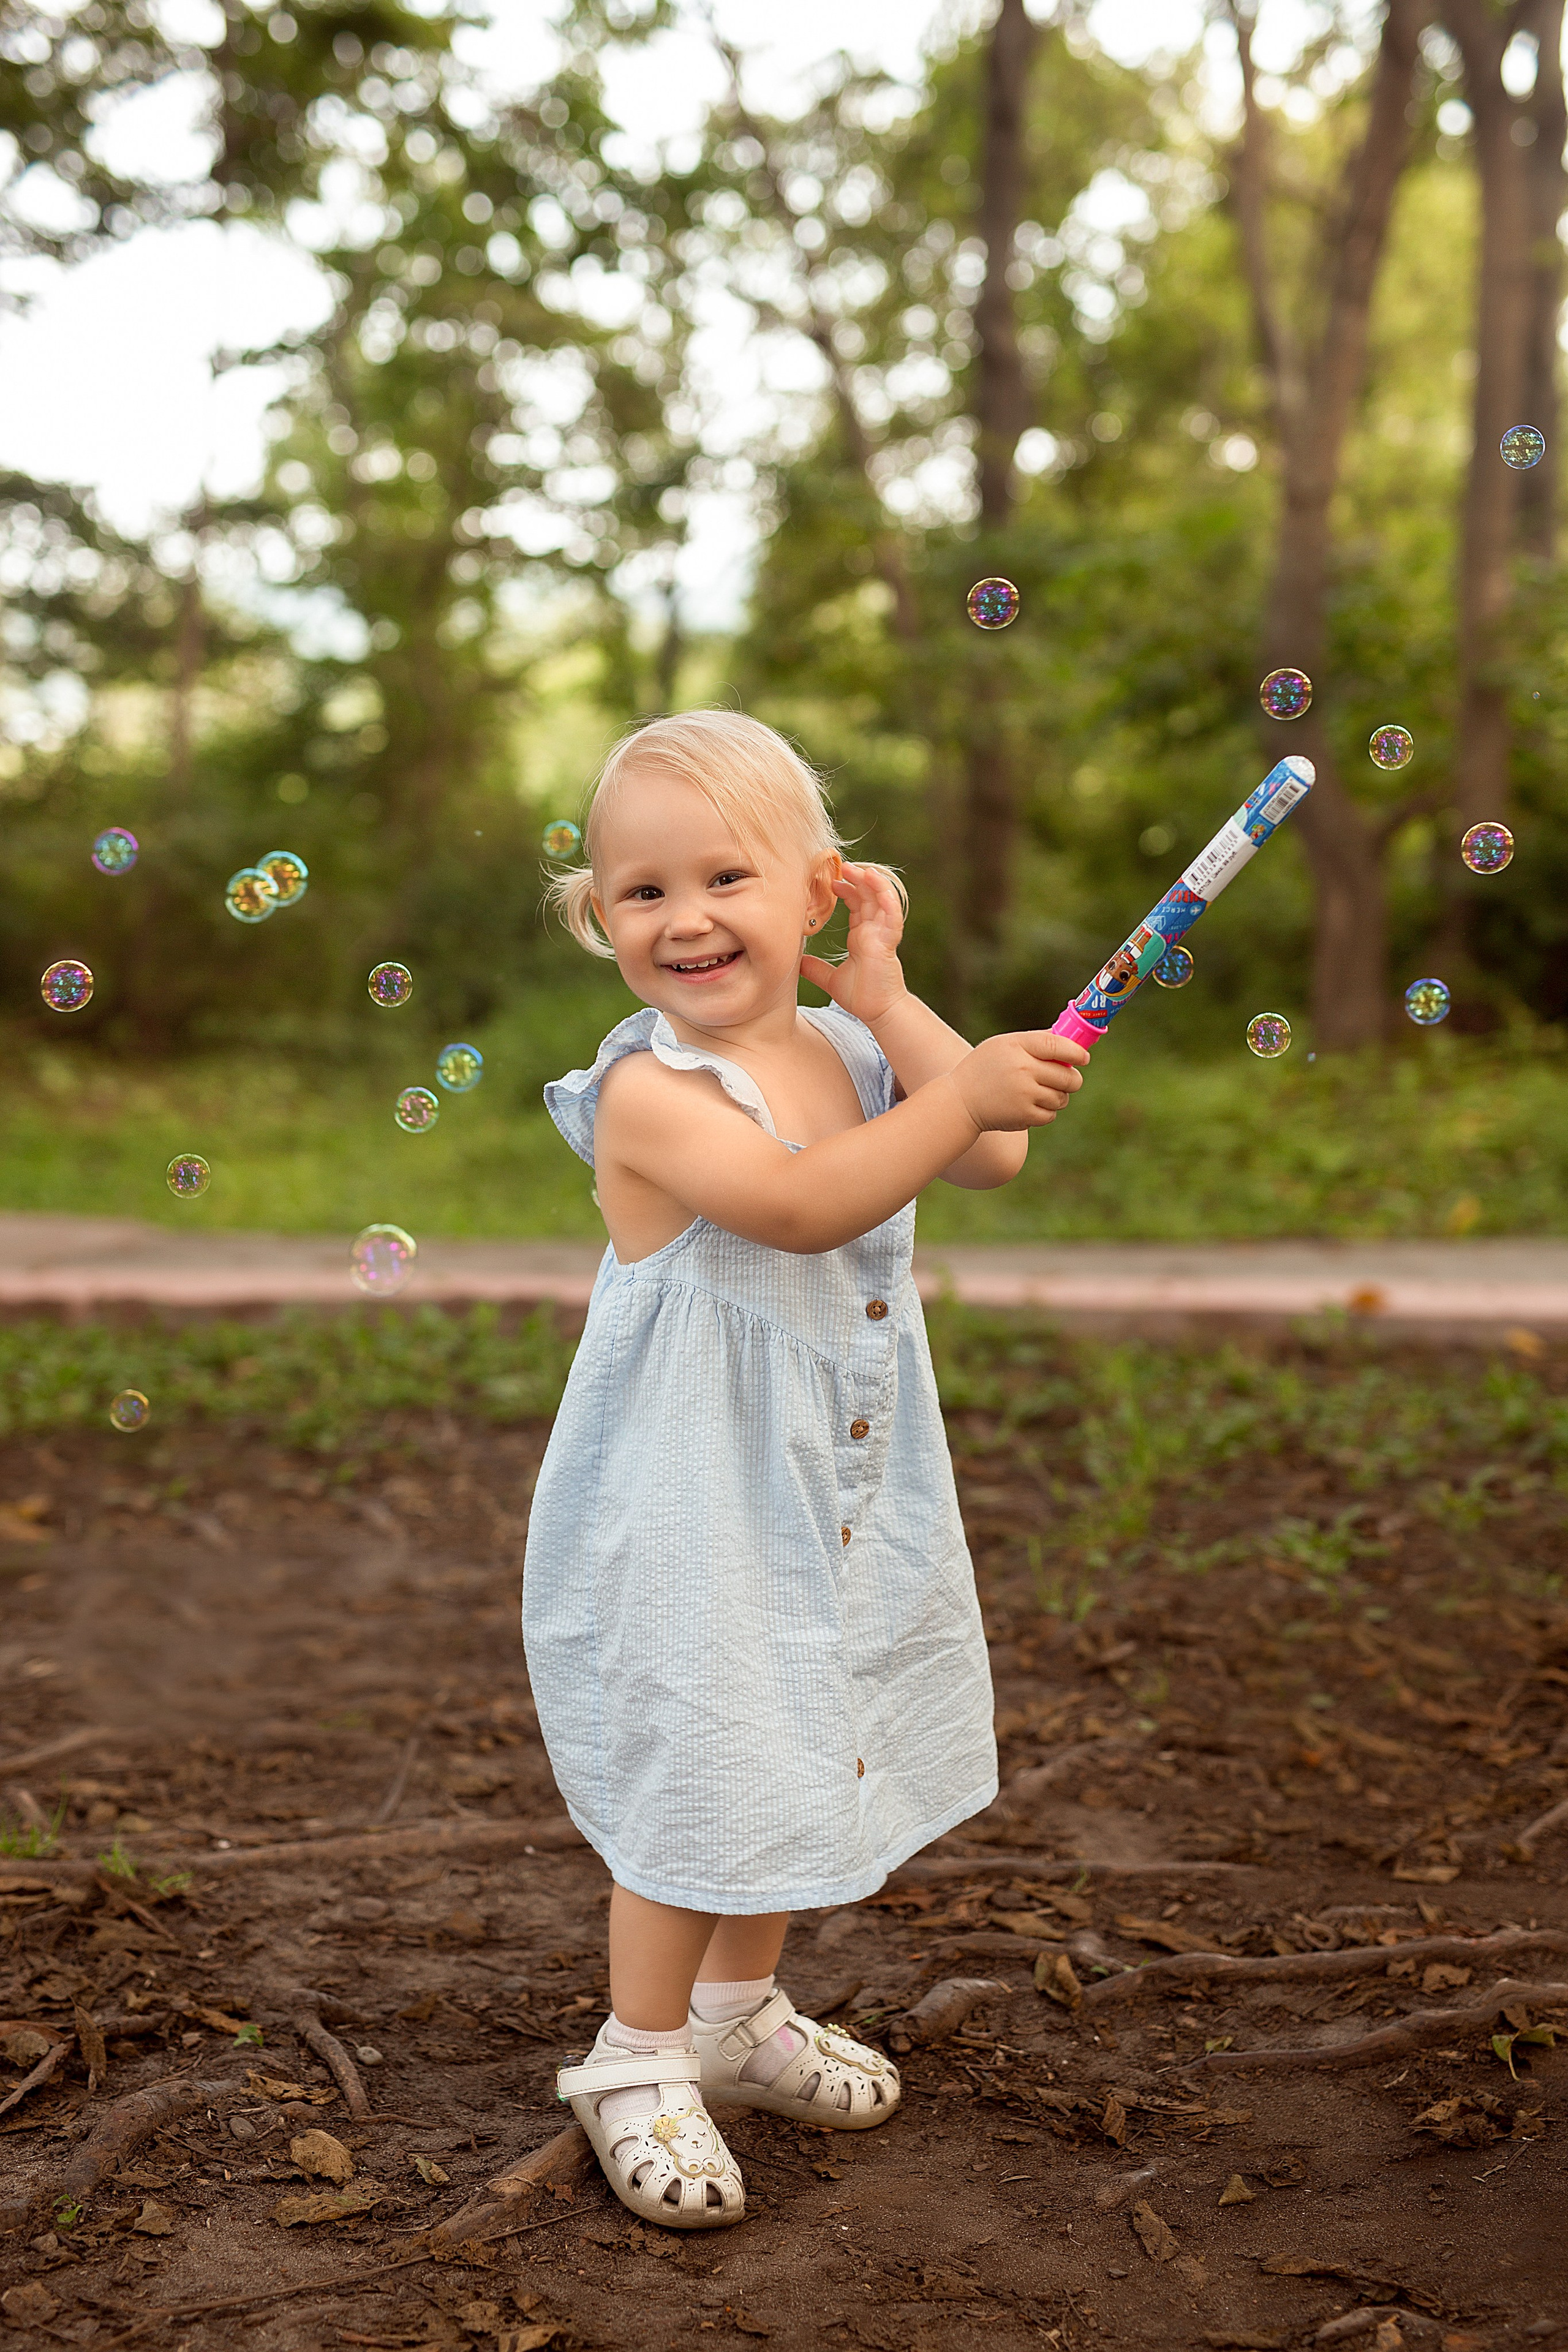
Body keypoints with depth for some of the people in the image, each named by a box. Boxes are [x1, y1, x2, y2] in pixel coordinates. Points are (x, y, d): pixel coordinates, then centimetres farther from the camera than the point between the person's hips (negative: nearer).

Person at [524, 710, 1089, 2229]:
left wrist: (890, 1003, -13)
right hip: (689, 1503, -7)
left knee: (798, 1753, 20)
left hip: (839, 1493, 8)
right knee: (694, 1772, 1)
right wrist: (964, 1090, -37)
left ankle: (738, 2012, 41)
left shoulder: (845, 1052, 3)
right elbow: (803, 1200, -34)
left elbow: (994, 1159, -9)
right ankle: (639, 2061, 23)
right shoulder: (648, 1089, -20)